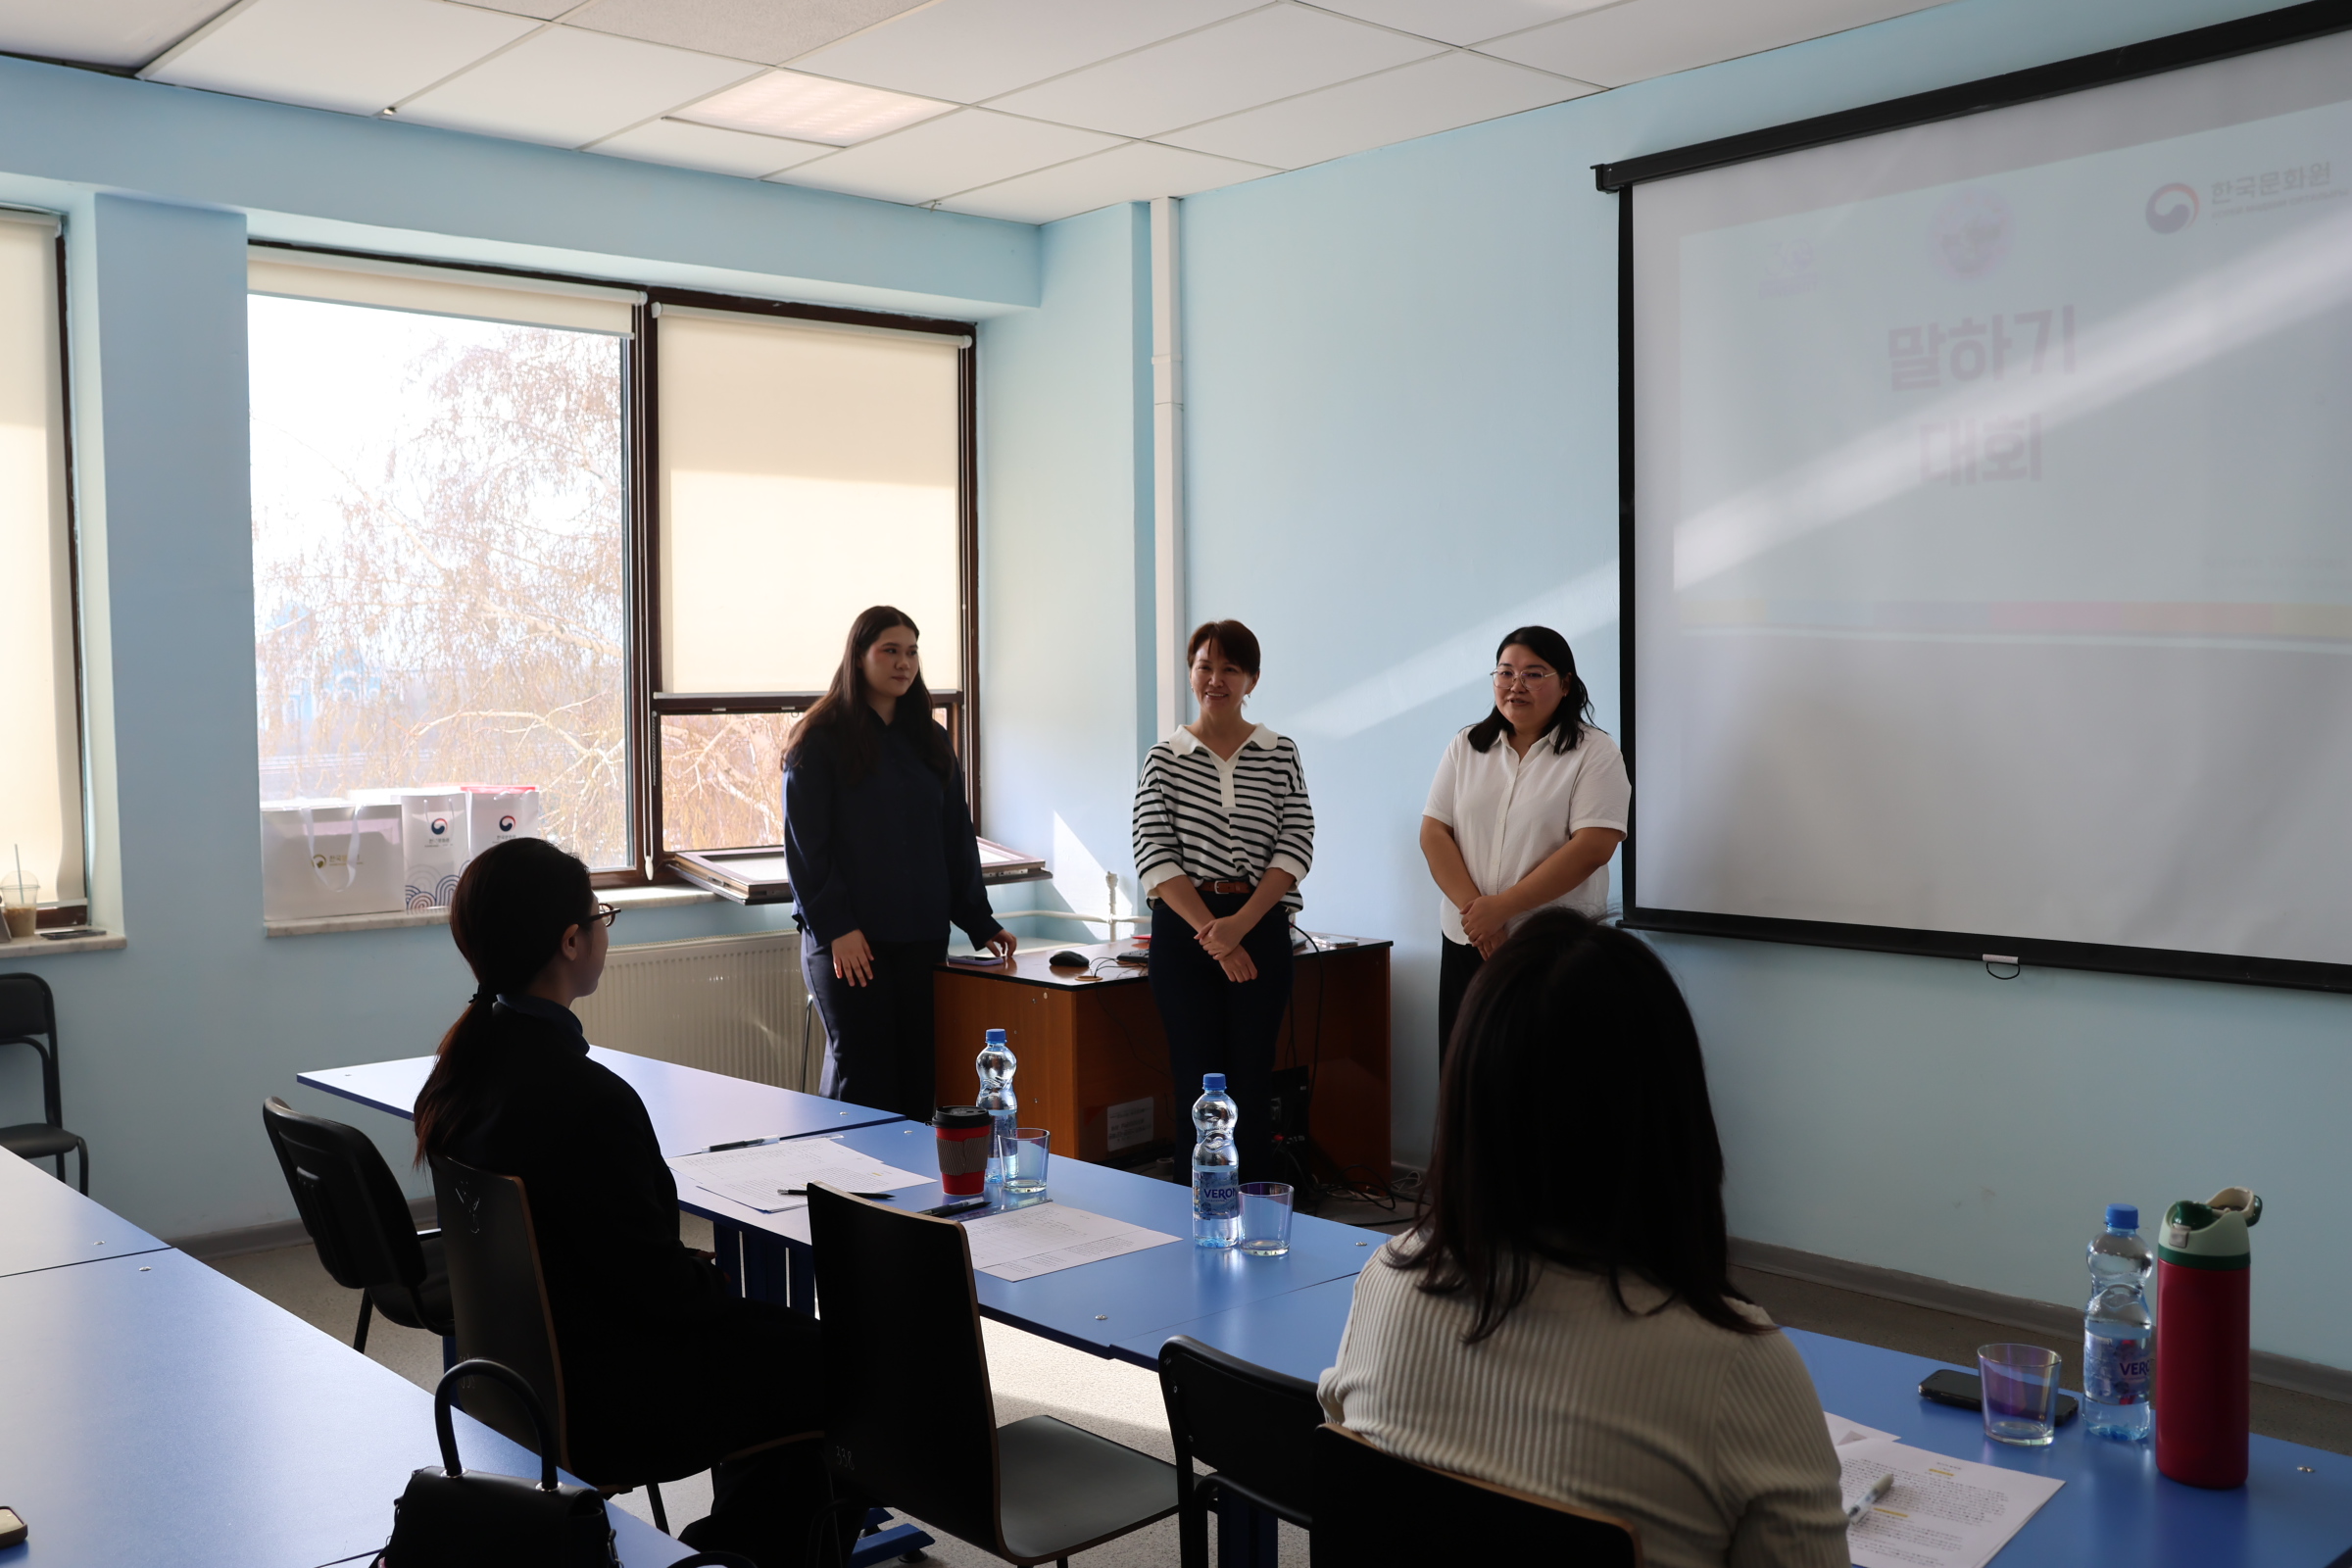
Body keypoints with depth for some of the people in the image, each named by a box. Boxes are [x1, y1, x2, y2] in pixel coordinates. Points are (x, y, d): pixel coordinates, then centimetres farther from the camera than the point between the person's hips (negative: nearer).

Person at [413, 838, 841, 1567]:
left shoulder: (461, 1067, -3)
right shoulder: (583, 1097, -31)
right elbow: (657, 1287, -22)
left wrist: (693, 1269, 10)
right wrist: (714, 1277, -2)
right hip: (601, 1406, -9)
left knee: (769, 1330, 24)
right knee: (816, 1357, 11)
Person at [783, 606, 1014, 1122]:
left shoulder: (929, 740, 15)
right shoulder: (820, 740, -1)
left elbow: (957, 837, 16)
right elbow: (805, 844, -7)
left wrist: (979, 923, 11)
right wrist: (834, 927, -14)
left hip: (921, 936, 5)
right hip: (849, 940, -5)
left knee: (917, 1074, 3)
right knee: (862, 1075, -6)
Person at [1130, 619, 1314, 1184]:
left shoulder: (1279, 754, 7)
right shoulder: (1164, 758, 4)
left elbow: (1296, 846, -1)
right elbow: (1154, 857, -3)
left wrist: (1240, 923, -13)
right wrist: (1210, 930, -13)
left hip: (1260, 928, 1)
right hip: (1182, 930, 0)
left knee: (1252, 1081, 1)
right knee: (1197, 1079, 2)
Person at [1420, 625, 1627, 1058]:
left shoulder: (1595, 754, -3)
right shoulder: (1466, 747, 10)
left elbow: (1592, 848, -14)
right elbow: (1434, 833, 4)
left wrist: (1502, 907, -17)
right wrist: (1474, 909, -11)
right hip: (1466, 944, 4)